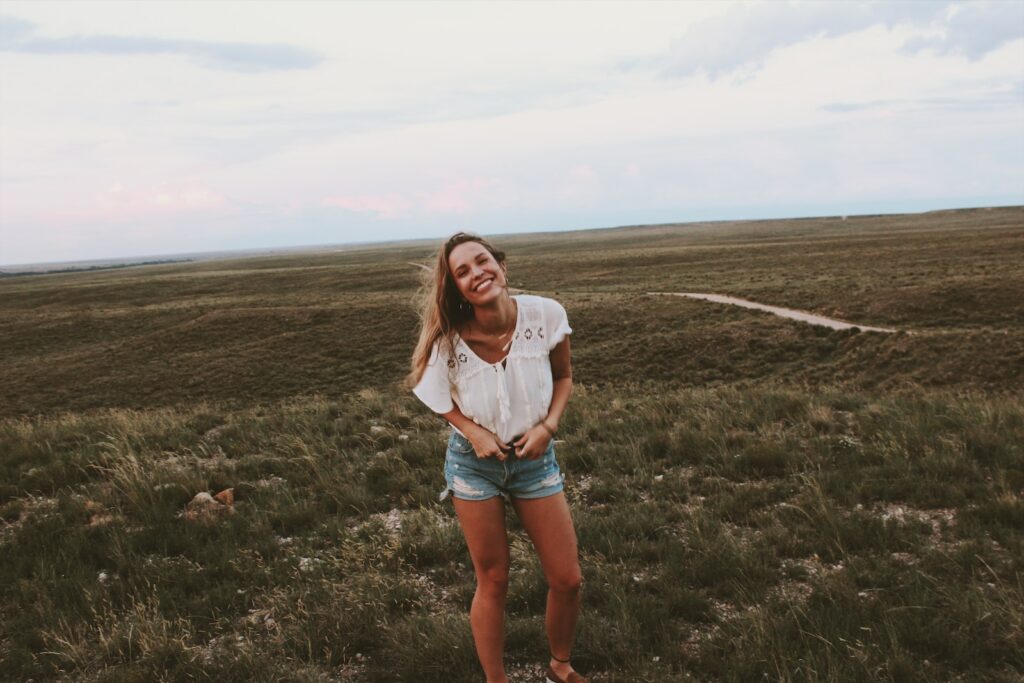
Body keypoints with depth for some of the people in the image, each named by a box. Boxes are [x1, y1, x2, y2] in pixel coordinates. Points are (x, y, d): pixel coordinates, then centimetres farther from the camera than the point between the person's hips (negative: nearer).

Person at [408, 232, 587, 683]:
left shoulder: (545, 315, -18)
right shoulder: (448, 340, -21)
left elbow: (563, 376, 1)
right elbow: (437, 396, 0)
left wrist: (549, 425, -15)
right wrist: (473, 431, -16)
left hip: (535, 457, 2)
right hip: (474, 462, -2)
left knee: (567, 581, 8)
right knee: (493, 582, 9)